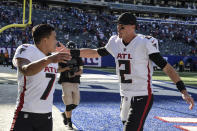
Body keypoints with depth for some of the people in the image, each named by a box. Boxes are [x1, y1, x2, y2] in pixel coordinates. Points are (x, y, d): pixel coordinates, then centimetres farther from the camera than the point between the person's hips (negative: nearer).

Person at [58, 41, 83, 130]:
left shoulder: (78, 58, 9)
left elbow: (81, 70, 9)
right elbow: (58, 70, 1)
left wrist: (75, 73, -11)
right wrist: (65, 68, -17)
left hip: (75, 82, 4)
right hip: (66, 82, -4)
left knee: (75, 103, 5)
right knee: (69, 103, -7)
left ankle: (65, 114, 30)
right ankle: (69, 122, 5)